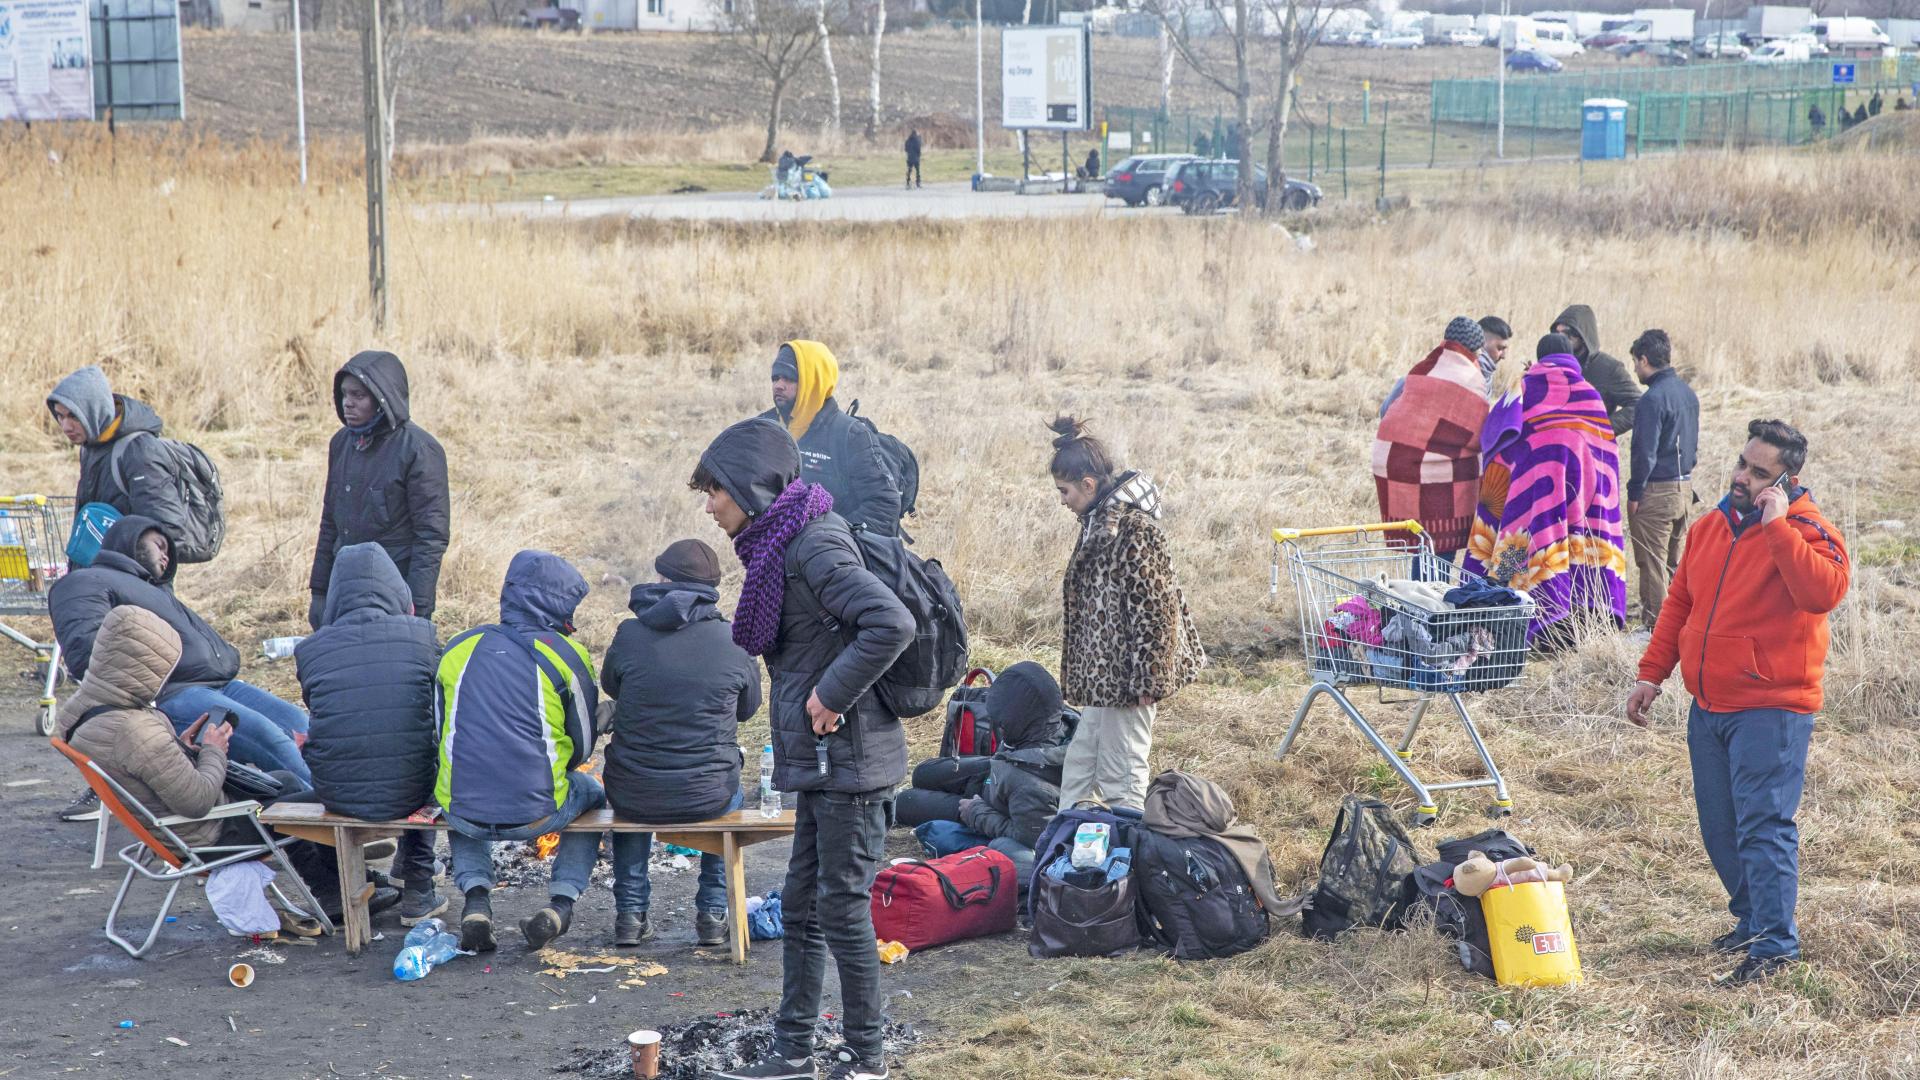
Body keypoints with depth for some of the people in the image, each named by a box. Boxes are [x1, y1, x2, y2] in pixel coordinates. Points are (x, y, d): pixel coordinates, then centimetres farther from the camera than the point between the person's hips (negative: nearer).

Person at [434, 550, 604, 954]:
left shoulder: (459, 648, 8)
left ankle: (476, 897, 18)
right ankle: (562, 902, 14)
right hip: (538, 812, -2)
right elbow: (584, 744, 7)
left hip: (463, 814, 2)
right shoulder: (566, 655, -2)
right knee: (592, 794, 32)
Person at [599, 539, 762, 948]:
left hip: (635, 797, 0)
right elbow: (748, 708, 9)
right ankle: (713, 914, 31)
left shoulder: (629, 635, -10)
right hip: (707, 797, 0)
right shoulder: (732, 641, -9)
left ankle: (630, 914, 32)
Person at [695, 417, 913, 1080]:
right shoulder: (780, 546, 12)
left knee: (842, 908, -1)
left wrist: (832, 695, -22)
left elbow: (891, 624, -30)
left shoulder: (813, 545, -18)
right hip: (820, 759, 10)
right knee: (801, 907, 14)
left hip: (849, 758, -10)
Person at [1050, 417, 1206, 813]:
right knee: (1078, 767, 15)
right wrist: (1076, 673, 24)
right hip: (1102, 677, 10)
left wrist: (1146, 680, -20)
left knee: (1120, 779, -2)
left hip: (1124, 677, -10)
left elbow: (1152, 609, -21)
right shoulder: (1100, 521, 12)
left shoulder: (1133, 528, -19)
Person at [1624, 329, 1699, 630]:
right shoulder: (1688, 392, 9)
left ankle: (1657, 625, 1)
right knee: (1674, 562, 16)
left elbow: (1645, 453, -19)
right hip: (1684, 487, 9)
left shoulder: (1652, 399, -18)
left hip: (1657, 492, -9)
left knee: (1652, 564, -1)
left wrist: (1634, 493, -11)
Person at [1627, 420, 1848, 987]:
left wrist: (1776, 526, -27)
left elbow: (1825, 591, -30)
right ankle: (1751, 920, 28)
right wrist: (1651, 674, 14)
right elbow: (1678, 603, 19)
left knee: (1763, 826, -10)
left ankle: (1775, 944, -5)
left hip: (1771, 710, -7)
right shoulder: (1709, 527, 12)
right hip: (1708, 707, 7)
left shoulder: (1804, 529, -9)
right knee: (1720, 829, 13)